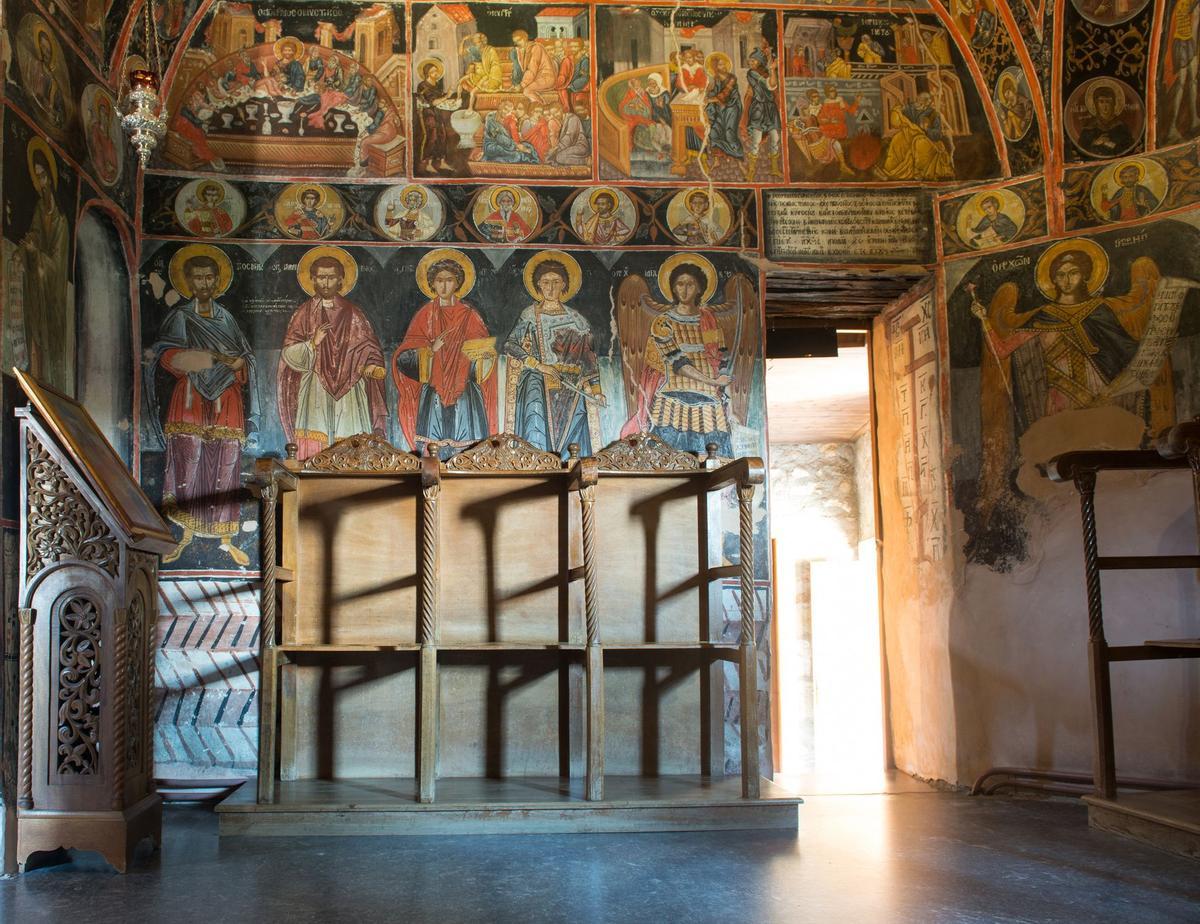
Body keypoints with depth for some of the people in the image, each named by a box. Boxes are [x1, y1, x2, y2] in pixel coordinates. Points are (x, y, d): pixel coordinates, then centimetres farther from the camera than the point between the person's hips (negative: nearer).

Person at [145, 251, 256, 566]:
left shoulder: (225, 317, 15)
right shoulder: (180, 316, 6)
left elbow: (245, 361, 8)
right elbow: (170, 357, -11)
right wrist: (218, 358, -16)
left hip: (226, 403, 2)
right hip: (190, 402, -2)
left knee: (225, 470, -1)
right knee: (188, 466, -5)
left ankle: (225, 538, 4)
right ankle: (187, 534, 6)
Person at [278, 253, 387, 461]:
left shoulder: (353, 313, 10)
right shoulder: (303, 313, 10)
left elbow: (369, 349, 7)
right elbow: (289, 354, 4)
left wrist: (372, 366, -14)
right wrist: (312, 343, -13)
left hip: (348, 391, 0)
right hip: (315, 394, 0)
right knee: (313, 447, -9)